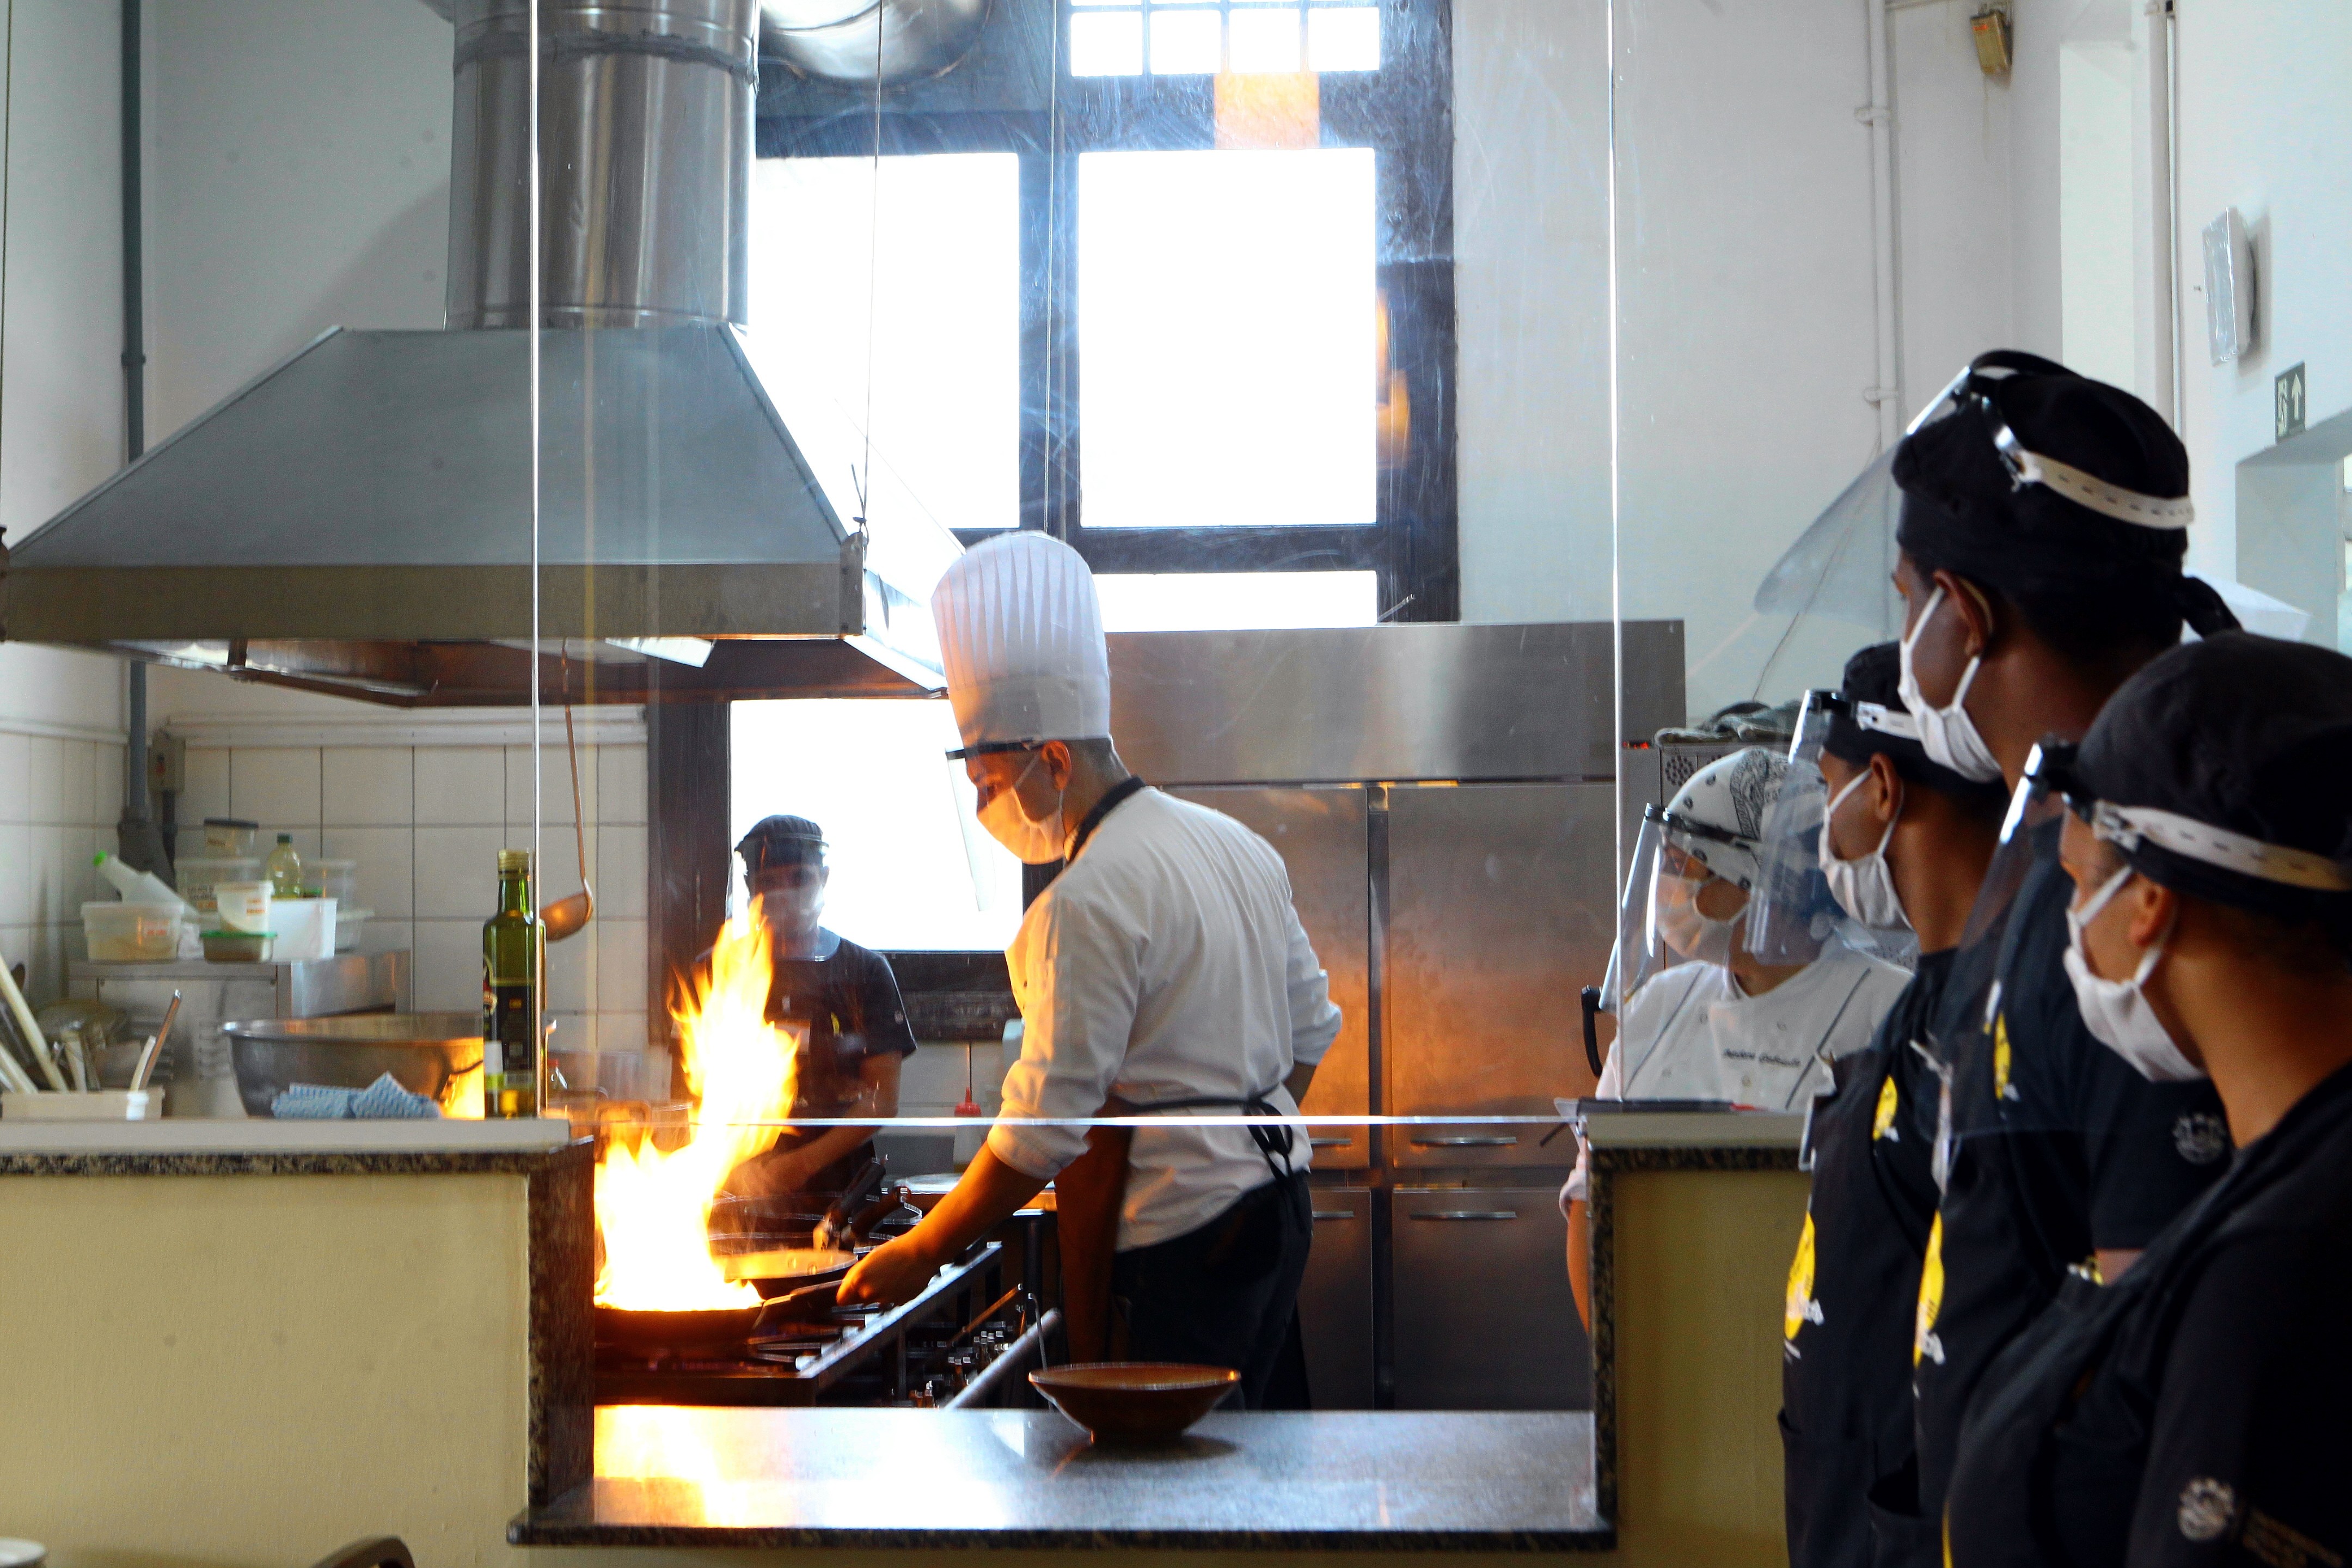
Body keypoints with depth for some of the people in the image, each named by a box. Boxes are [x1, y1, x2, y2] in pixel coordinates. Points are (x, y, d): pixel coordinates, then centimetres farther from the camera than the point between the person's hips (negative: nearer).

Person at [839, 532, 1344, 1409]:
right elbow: (1310, 1025, 17)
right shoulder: (1234, 844, 10)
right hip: (1276, 1193, 10)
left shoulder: (1087, 900, -18)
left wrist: (920, 1254, -11)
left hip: (1185, 1230, -10)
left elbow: (1047, 1123, -19)